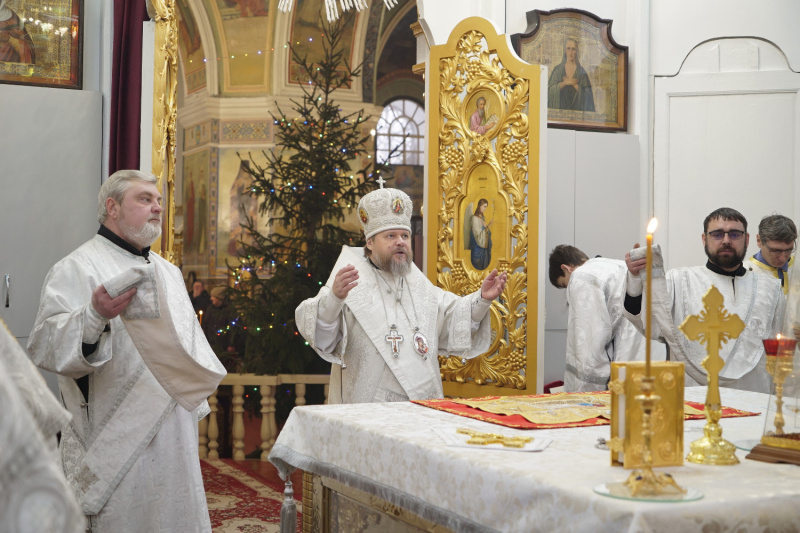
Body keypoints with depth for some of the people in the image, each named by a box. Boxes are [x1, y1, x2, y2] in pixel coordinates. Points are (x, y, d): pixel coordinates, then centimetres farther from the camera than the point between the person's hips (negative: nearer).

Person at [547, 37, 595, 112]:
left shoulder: (582, 71, 5)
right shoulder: (557, 69, 8)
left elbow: (586, 94, -1)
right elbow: (550, 89, -1)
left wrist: (575, 84, -12)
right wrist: (564, 83, -12)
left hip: (577, 108, 0)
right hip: (559, 106, 0)